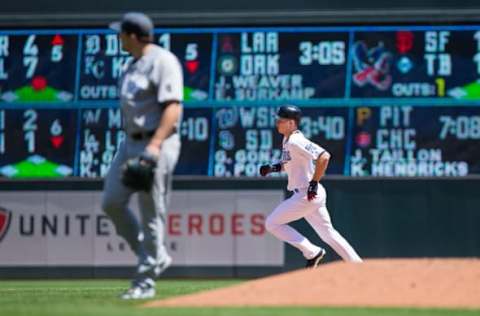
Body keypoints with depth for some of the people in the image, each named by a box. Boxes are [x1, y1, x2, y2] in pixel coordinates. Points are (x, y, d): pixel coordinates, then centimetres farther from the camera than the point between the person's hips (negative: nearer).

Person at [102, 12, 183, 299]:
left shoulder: (163, 61, -13)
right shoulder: (134, 65, 17)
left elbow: (173, 107, -21)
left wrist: (155, 145, -29)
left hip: (157, 145, -10)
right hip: (131, 144, 10)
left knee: (152, 214, -5)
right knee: (112, 202, 5)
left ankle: (146, 282, 0)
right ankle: (155, 257, 18)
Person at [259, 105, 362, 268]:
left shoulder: (296, 142, -19)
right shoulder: (287, 140, 10)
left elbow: (324, 156, -28)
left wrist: (314, 184, -25)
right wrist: (274, 167, 10)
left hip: (307, 195, -10)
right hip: (309, 195, 10)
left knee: (272, 223, -1)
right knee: (328, 233, 15)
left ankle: (312, 252, 1)